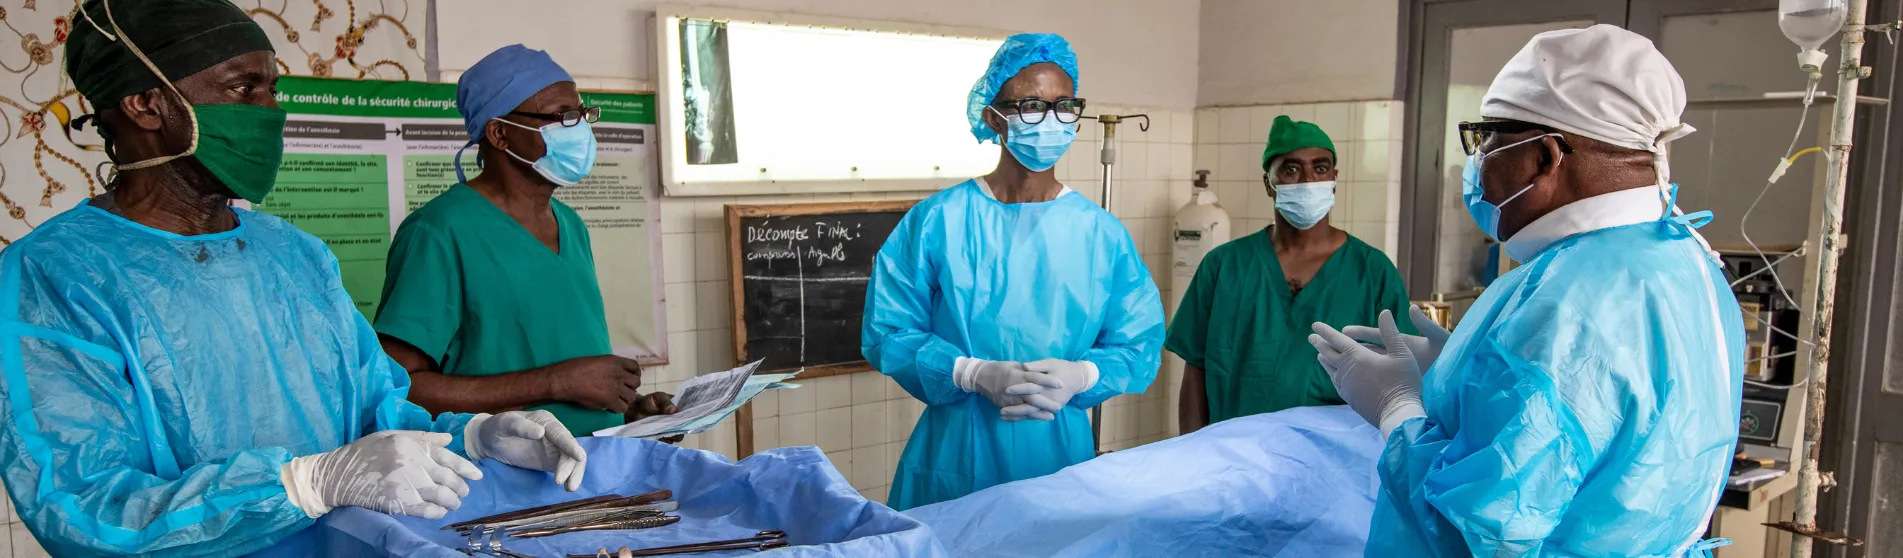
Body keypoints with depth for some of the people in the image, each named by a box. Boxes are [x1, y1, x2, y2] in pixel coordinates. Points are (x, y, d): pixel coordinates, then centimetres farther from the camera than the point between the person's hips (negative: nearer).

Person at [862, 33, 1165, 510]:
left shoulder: (1103, 234, 1)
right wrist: (975, 374, -19)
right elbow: (887, 333, -6)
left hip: (1061, 462, 2)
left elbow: (1140, 345, 1)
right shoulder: (936, 222, -6)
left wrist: (1080, 376, -19)